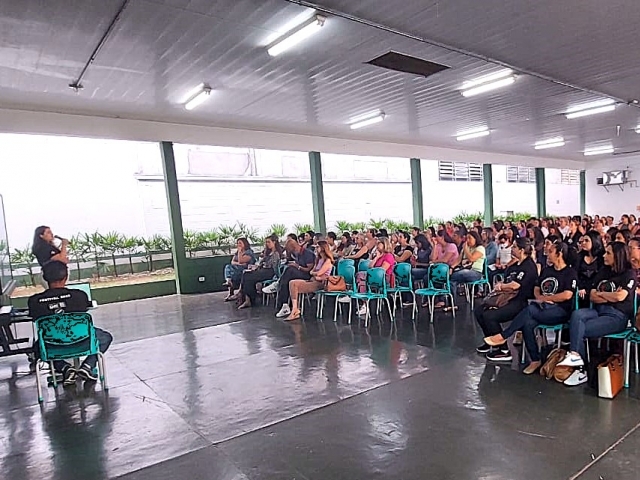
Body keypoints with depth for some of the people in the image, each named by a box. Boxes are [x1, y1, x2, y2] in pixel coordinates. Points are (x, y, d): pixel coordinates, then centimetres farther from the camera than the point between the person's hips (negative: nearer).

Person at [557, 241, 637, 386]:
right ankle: (575, 356, -34)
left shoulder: (629, 274, 0)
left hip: (617, 316, -5)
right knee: (576, 315, -29)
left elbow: (620, 296, -16)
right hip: (598, 311, 5)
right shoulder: (603, 272, 18)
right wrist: (611, 297, -6)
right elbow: (592, 297, 10)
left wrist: (600, 293, -1)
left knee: (578, 330, -27)